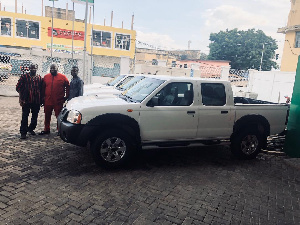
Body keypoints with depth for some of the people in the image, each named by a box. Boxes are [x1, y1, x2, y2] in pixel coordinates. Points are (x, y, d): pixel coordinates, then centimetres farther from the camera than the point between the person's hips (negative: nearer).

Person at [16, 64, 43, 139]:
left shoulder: (40, 78, 10)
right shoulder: (24, 77, 2)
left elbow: (42, 89, 14)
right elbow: (18, 87, 0)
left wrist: (41, 99, 10)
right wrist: (21, 98, -7)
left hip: (36, 101, 3)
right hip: (26, 101, -3)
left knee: (35, 116, 12)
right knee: (24, 117, -4)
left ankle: (31, 129, 30)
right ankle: (23, 132, 2)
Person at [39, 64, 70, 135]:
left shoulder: (62, 77, -2)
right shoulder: (46, 77, 8)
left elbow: (67, 87, 4)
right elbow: (43, 87, 15)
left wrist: (66, 97, 1)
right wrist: (43, 96, 11)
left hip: (58, 101, -3)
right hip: (47, 101, 4)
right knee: (47, 116, 13)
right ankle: (46, 129, 27)